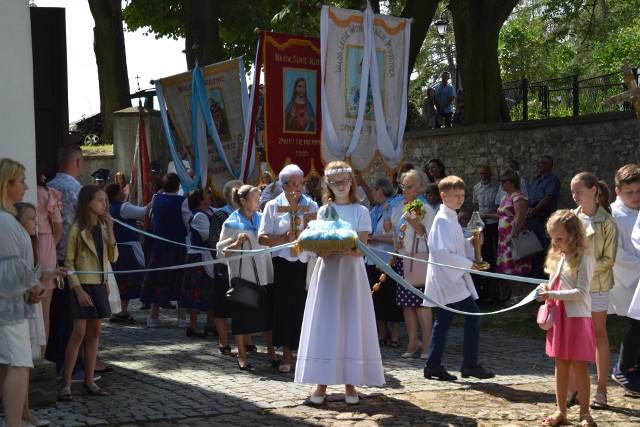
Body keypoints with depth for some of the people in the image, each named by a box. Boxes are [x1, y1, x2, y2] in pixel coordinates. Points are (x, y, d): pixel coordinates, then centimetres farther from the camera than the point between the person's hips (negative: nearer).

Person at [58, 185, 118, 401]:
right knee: (79, 334, -9)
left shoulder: (103, 227, 10)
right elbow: (69, 262, -9)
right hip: (83, 285, -6)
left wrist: (109, 230, -5)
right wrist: (78, 289, -16)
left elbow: (113, 257, 4)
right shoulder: (77, 229, -8)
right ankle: (65, 385, -5)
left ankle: (89, 381, 13)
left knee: (94, 333, 7)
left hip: (100, 285, 6)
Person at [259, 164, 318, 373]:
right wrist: (284, 239, -15)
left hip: (307, 264, 1)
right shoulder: (273, 206, 6)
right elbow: (262, 238, -1)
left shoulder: (312, 206, 12)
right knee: (284, 306, -3)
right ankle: (287, 353, 7)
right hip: (283, 264, -1)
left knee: (306, 307, -2)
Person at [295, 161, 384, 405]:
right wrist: (322, 249, -19)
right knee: (324, 324, -2)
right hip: (327, 272, 2)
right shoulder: (323, 211, 10)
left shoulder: (360, 211, 4)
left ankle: (350, 384, 2)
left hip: (351, 273, -1)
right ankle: (321, 384, 0)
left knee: (351, 324, -3)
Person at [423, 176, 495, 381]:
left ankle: (433, 366, 15)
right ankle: (470, 364, -5)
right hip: (447, 278, -10)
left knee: (443, 321, 11)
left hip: (452, 278, 10)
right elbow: (443, 252, -22)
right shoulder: (443, 220, -15)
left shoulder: (451, 218, 17)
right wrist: (467, 264, -16)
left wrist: (470, 243, 5)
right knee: (472, 314, -10)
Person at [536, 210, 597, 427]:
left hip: (577, 318, -7)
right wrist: (547, 288, 1)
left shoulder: (583, 258, -12)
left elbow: (581, 292, -19)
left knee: (579, 367, 0)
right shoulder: (557, 257, 12)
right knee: (561, 365, 12)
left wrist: (553, 295, -23)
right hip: (558, 317, 7)